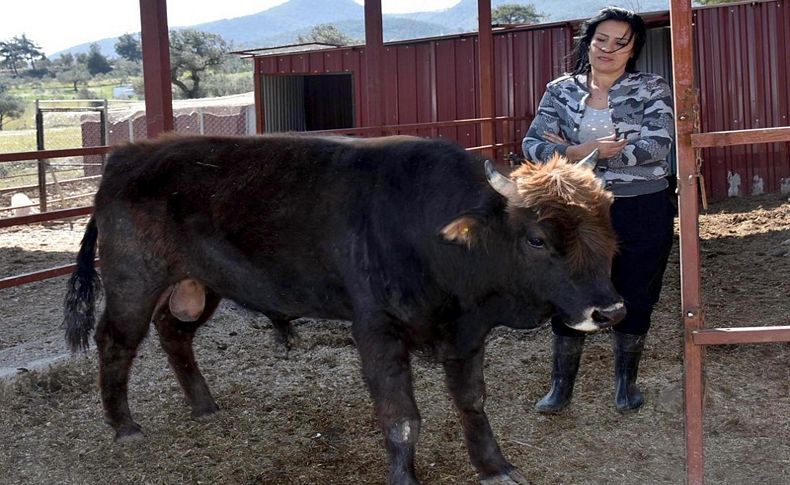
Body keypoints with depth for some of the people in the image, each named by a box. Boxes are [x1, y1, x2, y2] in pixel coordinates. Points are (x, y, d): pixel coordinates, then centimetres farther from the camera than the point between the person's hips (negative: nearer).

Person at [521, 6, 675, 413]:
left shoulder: (652, 90, -2)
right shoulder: (561, 91, 3)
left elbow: (659, 144, -17)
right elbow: (532, 145, -6)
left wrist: (585, 154, -17)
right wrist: (580, 151, -24)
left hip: (642, 212, -1)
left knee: (634, 299, 10)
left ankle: (626, 382, 30)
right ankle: (561, 387, 20)